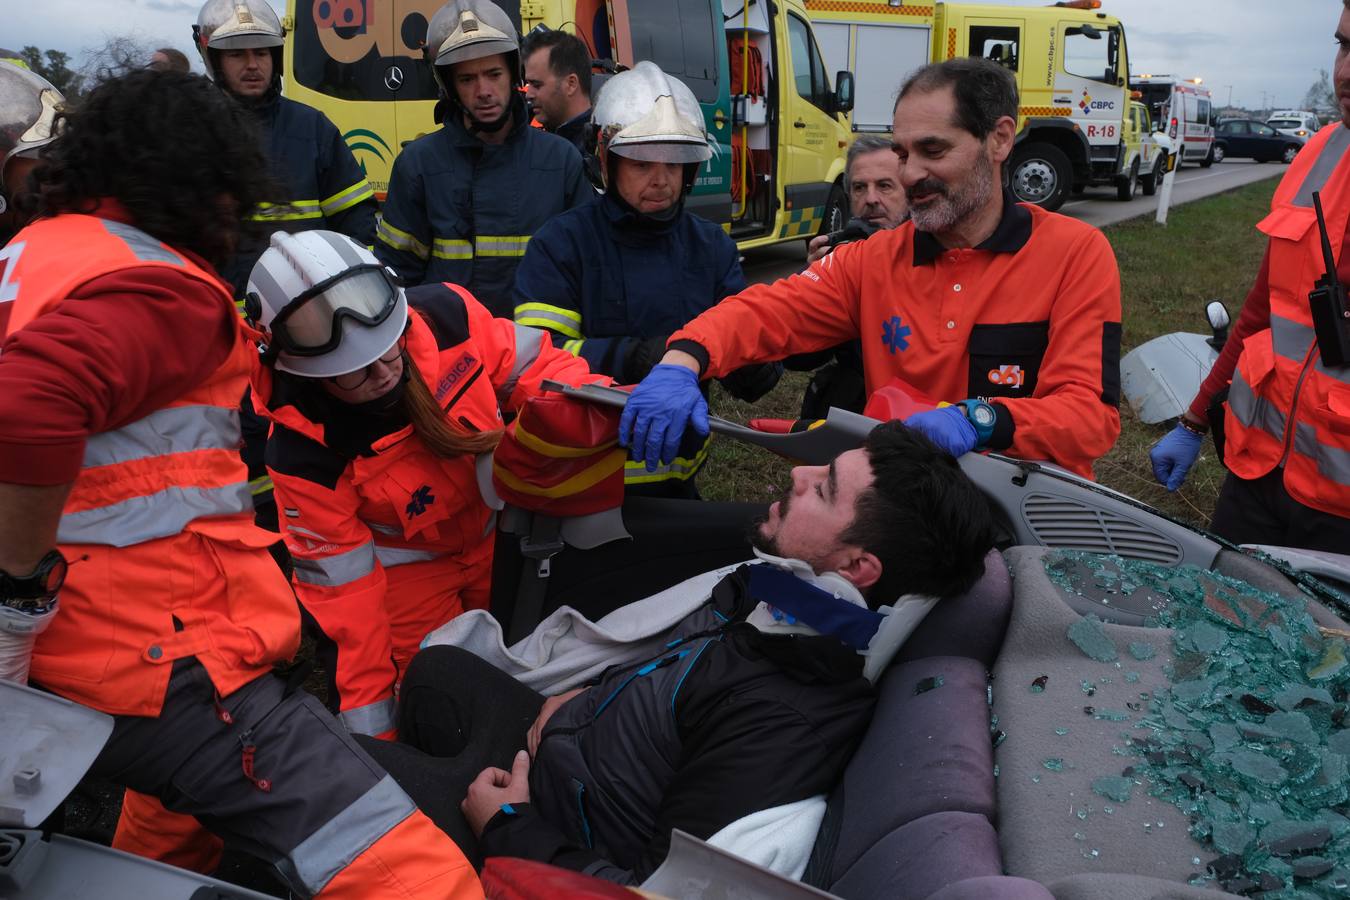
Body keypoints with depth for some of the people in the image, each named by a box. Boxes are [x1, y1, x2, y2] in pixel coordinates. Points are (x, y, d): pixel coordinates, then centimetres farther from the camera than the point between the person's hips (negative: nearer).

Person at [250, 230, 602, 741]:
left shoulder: (446, 315, -27)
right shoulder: (304, 453, -30)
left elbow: (532, 367, -11)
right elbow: (342, 585, -22)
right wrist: (369, 728, -18)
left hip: (497, 525, 4)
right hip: (404, 562, -3)